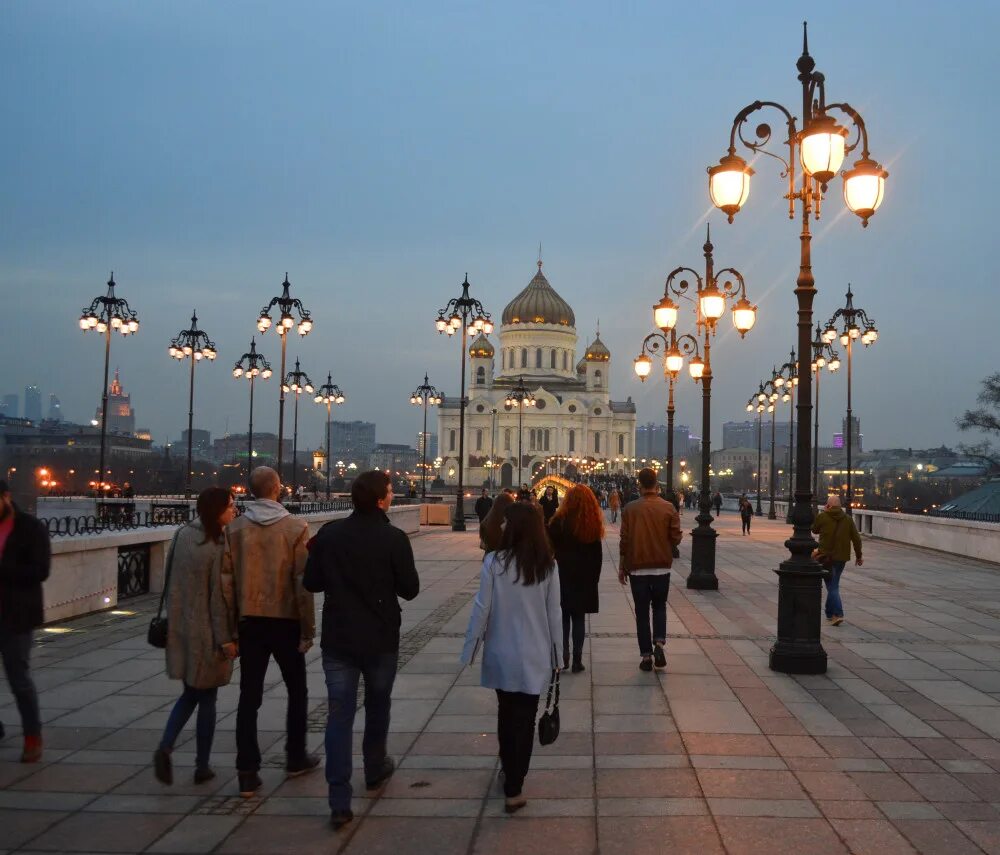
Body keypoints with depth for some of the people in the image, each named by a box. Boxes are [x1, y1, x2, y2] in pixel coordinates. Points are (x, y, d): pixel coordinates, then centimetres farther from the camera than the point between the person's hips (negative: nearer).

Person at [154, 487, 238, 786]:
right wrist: (225, 638, -11)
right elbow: (218, 597, -17)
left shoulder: (182, 535, 0)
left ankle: (165, 747, 1)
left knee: (190, 693, 20)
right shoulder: (218, 548, -19)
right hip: (207, 634, -6)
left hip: (180, 629, 6)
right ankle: (202, 767, 19)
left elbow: (172, 580, 6)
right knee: (207, 698, 10)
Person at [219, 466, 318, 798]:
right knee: (296, 690, 17)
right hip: (285, 621, -2)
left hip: (249, 622, 2)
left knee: (249, 696, 7)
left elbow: (227, 581, -3)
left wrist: (231, 626, 5)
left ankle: (248, 773, 5)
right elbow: (303, 583, -12)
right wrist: (308, 629, -6)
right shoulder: (295, 528, -10)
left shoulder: (235, 529, -2)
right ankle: (296, 758, 28)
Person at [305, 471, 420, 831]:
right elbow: (410, 589, -7)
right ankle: (375, 770, 40)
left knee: (339, 714, 2)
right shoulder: (394, 538, -14)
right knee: (377, 706, 21)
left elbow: (312, 583, 2)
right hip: (380, 639, -1)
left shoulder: (329, 534, -4)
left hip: (337, 638, 2)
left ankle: (340, 802, -3)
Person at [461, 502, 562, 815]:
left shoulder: (494, 562, -13)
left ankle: (508, 773, 36)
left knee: (506, 714, 20)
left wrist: (470, 649, 1)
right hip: (534, 657, 0)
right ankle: (513, 789, 7)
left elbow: (481, 609, -10)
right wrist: (557, 654, 8)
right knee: (525, 719, 8)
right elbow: (554, 614, -3)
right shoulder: (547, 566, -7)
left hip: (501, 655, 0)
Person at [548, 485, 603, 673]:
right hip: (585, 578, 2)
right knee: (579, 618, 7)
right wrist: (594, 578, 10)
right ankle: (577, 660, 7)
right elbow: (597, 555, 3)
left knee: (562, 617, 8)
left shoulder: (559, 522, -9)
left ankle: (562, 657, 4)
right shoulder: (592, 524, -1)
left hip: (562, 577, -2)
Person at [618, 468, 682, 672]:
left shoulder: (630, 509, -8)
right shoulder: (668, 508, -5)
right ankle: (659, 643, -2)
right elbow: (676, 538, -4)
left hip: (638, 568, -1)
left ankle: (646, 655, 7)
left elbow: (624, 540, -5)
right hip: (662, 567, 1)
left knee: (642, 612, 8)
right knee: (659, 607, 18)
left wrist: (622, 567, 5)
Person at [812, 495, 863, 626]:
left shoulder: (822, 517, -6)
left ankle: (838, 614, -18)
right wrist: (858, 556, 11)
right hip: (842, 557, 4)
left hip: (826, 556, -4)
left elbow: (814, 530, 12)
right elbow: (856, 538, 3)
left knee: (832, 586, -5)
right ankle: (829, 613, 27)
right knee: (833, 585, 18)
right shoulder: (848, 519, 4)